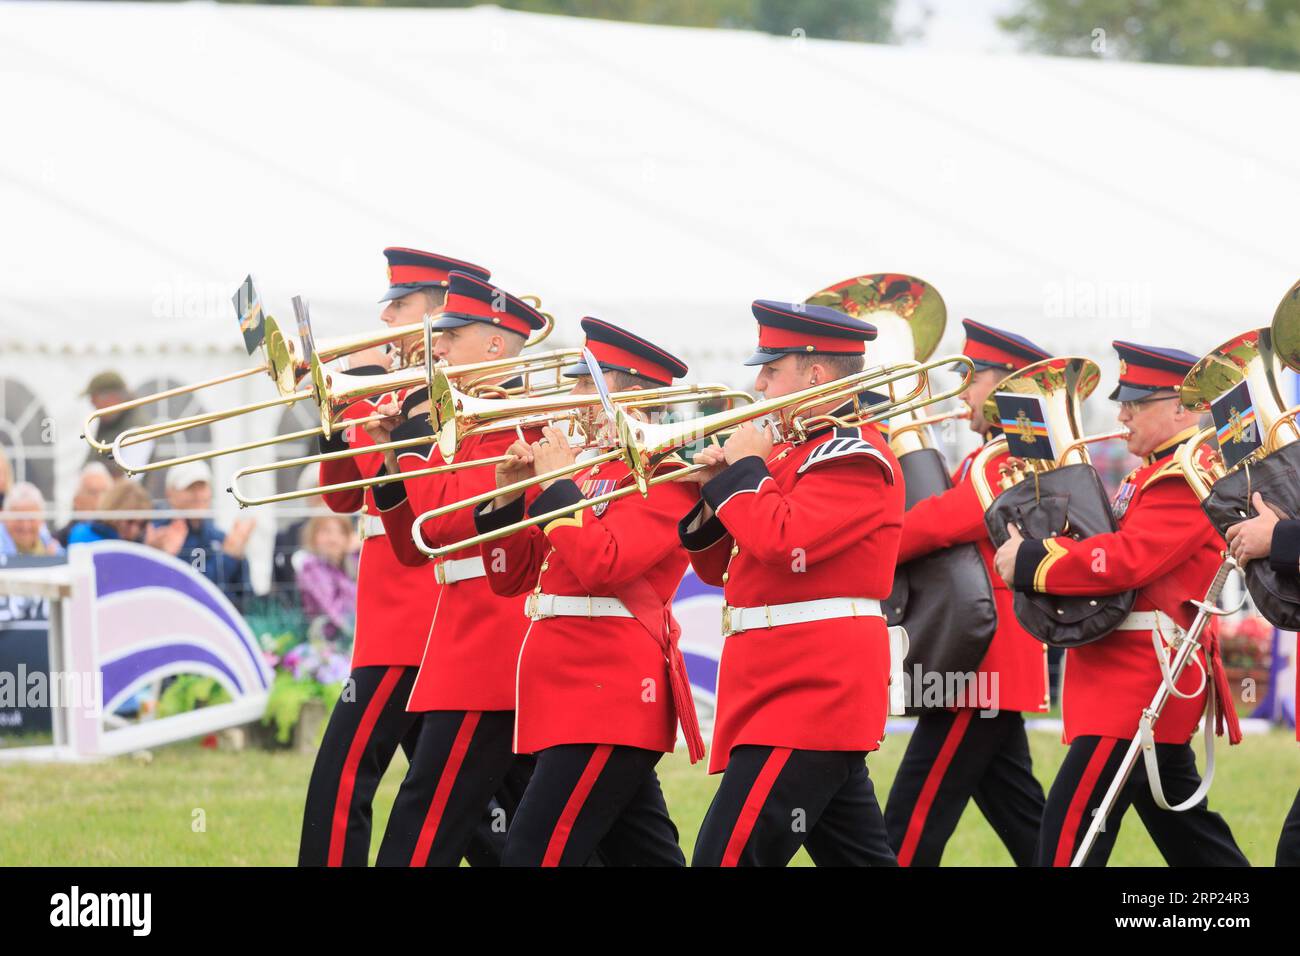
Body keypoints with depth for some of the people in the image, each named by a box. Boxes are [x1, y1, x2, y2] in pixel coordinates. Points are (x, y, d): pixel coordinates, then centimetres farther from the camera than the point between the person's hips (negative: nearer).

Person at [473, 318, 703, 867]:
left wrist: (557, 483, -15)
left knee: (534, 855, -15)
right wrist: (508, 497, 4)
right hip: (574, 696, 9)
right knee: (645, 858, 11)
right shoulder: (590, 471, 18)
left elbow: (601, 565, -24)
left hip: (607, 697, -9)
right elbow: (510, 578, 19)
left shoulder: (662, 476, -8)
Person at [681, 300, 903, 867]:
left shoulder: (854, 458, -11)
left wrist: (744, 472, -10)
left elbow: (783, 543, -26)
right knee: (860, 858, 12)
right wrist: (716, 493, 4)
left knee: (728, 856, -15)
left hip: (811, 688, -10)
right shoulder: (793, 451, 19)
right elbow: (720, 567, 22)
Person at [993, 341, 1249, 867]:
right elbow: (1130, 550, 19)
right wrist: (1035, 546, 3)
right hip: (1145, 683, 11)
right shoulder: (1159, 472, 19)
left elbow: (1129, 559, -25)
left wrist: (1028, 563, -19)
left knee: (1069, 827, -12)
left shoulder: (1186, 480, -14)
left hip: (1137, 684, -11)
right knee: (1189, 833, 15)